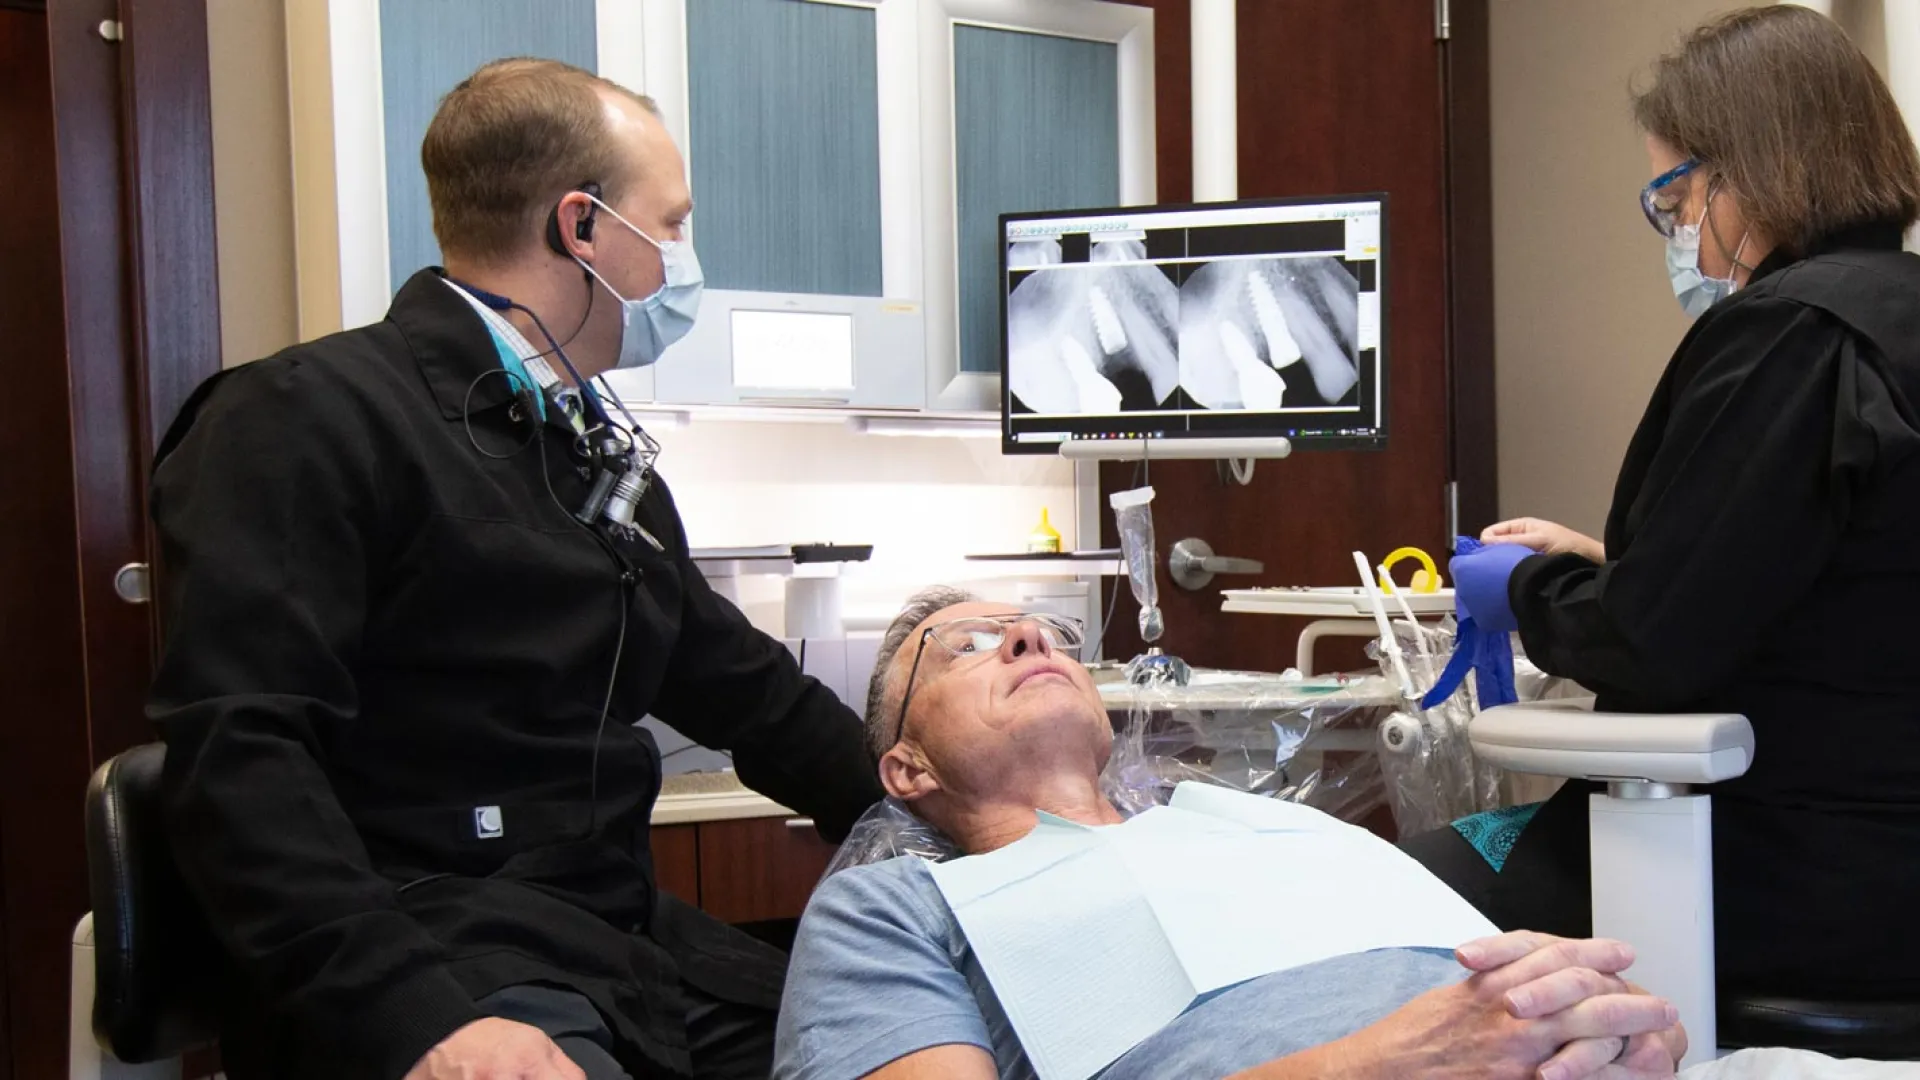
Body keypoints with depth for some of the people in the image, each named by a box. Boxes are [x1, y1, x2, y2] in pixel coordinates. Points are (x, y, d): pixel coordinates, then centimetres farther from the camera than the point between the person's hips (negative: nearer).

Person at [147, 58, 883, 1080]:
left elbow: (752, 692, 27)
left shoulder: (606, 459, 21)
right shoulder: (311, 419, -7)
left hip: (621, 931, 8)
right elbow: (238, 756, -17)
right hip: (433, 945, -8)